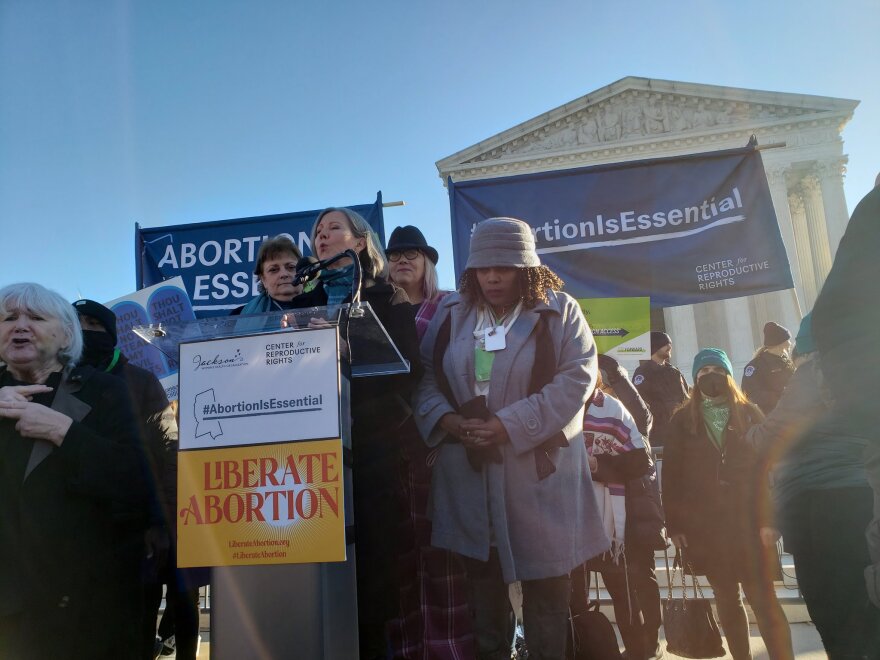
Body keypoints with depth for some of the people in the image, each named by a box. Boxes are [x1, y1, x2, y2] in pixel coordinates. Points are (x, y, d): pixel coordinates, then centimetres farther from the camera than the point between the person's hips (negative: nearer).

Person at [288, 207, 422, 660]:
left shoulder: (387, 299, 6)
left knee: (371, 556, -3)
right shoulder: (303, 301, 17)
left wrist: (348, 352, -17)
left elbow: (408, 369, -5)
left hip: (372, 445, -2)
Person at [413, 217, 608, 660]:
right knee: (482, 571, 14)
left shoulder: (559, 311, -1)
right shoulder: (450, 313, 9)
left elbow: (577, 378, -11)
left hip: (538, 469, -3)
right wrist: (446, 419, -13)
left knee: (544, 574, 7)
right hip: (467, 468, 3)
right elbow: (425, 376, 8)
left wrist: (510, 426, -18)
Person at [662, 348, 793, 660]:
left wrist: (770, 520, -10)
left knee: (763, 599, -2)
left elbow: (767, 467, -1)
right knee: (726, 599, 11)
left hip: (748, 522, -1)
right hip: (704, 527, 1)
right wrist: (675, 525, -2)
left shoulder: (749, 414, 5)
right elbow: (671, 475, 3)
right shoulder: (682, 420, 5)